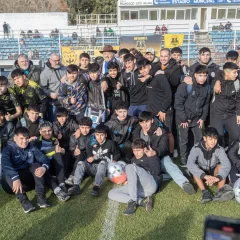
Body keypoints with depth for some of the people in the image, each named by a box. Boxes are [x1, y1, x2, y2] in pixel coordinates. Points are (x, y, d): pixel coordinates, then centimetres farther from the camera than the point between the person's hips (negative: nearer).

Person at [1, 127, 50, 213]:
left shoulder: (31, 148, -1)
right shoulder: (8, 149, -14)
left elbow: (44, 158, -10)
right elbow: (5, 165, -33)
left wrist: (44, 167, -35)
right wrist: (15, 178, -50)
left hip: (28, 176, 3)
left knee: (37, 165, -22)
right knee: (7, 174, -33)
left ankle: (41, 197, -30)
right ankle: (24, 200, -41)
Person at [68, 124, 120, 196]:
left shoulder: (110, 143, 5)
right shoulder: (91, 144, 9)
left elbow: (117, 155, 13)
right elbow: (88, 156, 11)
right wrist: (89, 159, -12)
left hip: (105, 168, -3)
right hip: (93, 167, 3)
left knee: (103, 162, -36)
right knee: (81, 163, -23)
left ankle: (97, 186, -50)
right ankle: (76, 186, -39)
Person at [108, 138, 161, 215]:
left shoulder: (149, 157, 7)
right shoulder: (133, 160, 26)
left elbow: (157, 172, -11)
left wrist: (152, 156, -13)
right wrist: (128, 181, 15)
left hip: (151, 185, -7)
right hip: (138, 188, 7)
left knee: (130, 166, -26)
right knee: (111, 193, -9)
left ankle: (132, 201, -34)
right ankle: (141, 201, -26)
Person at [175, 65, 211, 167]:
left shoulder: (207, 87, -1)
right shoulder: (186, 85, -19)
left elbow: (206, 104, 10)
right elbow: (178, 103, -18)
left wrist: (203, 118, 4)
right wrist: (183, 119, -15)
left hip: (197, 119, 5)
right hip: (184, 118, -5)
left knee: (200, 139, 10)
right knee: (184, 140, 6)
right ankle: (183, 159, 23)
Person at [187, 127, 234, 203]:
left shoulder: (219, 149, -19)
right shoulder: (196, 148, -23)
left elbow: (227, 164, -32)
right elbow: (190, 164, -36)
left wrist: (218, 177, -50)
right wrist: (205, 176, -48)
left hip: (213, 172, 1)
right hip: (201, 174, -1)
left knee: (221, 166, -28)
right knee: (194, 169, -31)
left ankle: (220, 191, -41)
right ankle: (205, 192, -40)